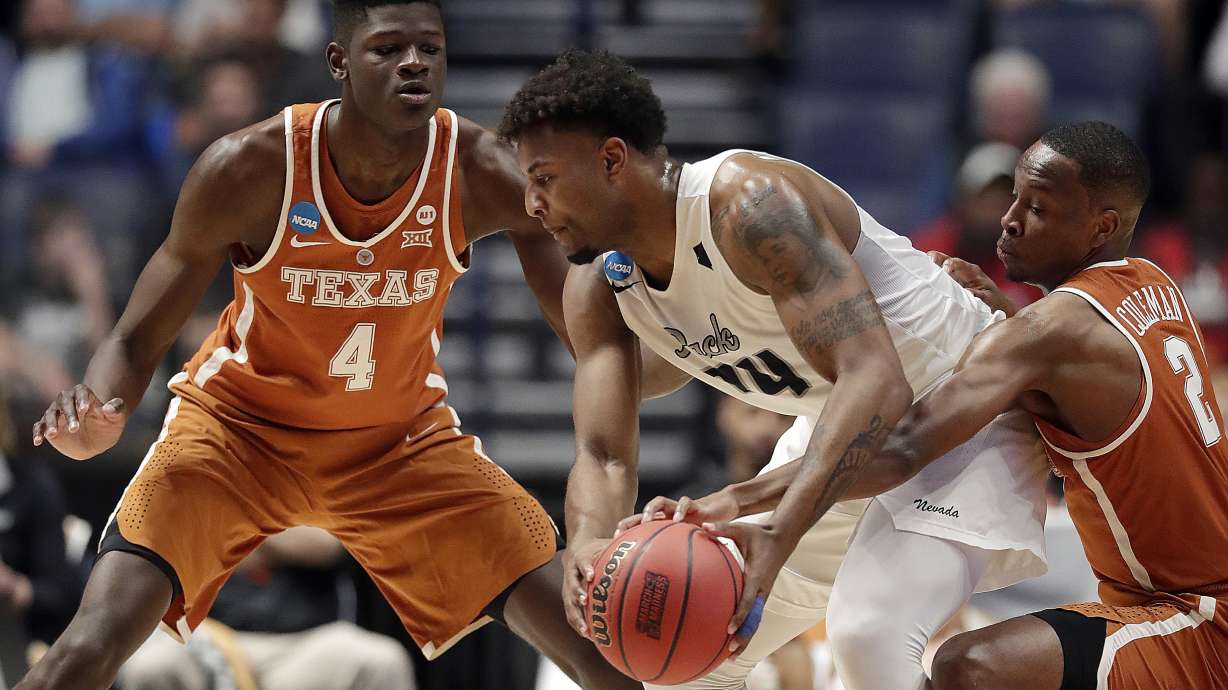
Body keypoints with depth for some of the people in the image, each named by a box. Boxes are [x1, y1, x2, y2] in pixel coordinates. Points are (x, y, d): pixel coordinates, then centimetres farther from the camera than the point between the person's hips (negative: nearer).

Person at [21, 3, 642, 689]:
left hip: (405, 438, 2)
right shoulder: (250, 167, -25)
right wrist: (96, 421, -41)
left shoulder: (483, 175, -21)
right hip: (240, 425, -2)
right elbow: (139, 340, -17)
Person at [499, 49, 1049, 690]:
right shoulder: (598, 288, -6)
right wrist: (588, 547, -33)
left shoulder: (748, 203, -32)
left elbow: (875, 379, -41)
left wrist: (779, 535, -53)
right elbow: (603, 455, -8)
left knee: (868, 636, -32)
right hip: (843, 430, 9)